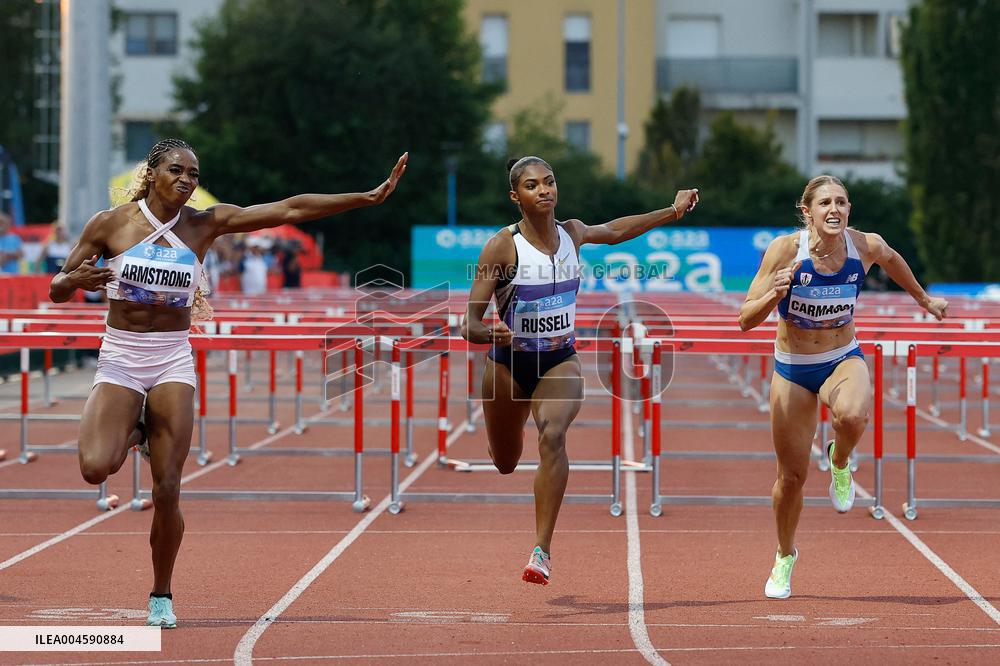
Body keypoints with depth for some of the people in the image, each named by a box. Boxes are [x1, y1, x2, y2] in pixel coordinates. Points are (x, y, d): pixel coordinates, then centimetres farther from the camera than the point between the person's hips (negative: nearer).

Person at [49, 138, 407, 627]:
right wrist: (75, 281, -22)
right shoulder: (110, 224, -3)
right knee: (95, 468, -24)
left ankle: (161, 596, 14)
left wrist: (371, 197, -5)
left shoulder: (205, 224, 1)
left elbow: (290, 209, -2)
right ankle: (133, 434, 13)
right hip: (119, 358, -1)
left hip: (173, 362, 1)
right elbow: (56, 290, 3)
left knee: (167, 491, -5)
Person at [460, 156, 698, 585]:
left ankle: (542, 549, -29)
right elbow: (470, 324, -19)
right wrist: (493, 334, -42)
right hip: (509, 362, -1)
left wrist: (673, 212, 21)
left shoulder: (572, 233, -4)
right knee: (505, 464, 15)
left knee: (553, 436, -28)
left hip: (560, 360, 1)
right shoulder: (502, 247, -17)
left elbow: (614, 231, 22)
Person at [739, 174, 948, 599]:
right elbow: (746, 320, -20)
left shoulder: (866, 246, -13)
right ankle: (785, 556, 34)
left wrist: (923, 299, 27)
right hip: (792, 370, 0)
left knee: (852, 417, -36)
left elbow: (891, 259, 14)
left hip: (844, 360, 0)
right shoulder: (785, 249, -20)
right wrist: (774, 294, -39)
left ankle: (839, 461, 1)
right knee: (792, 476, 6)